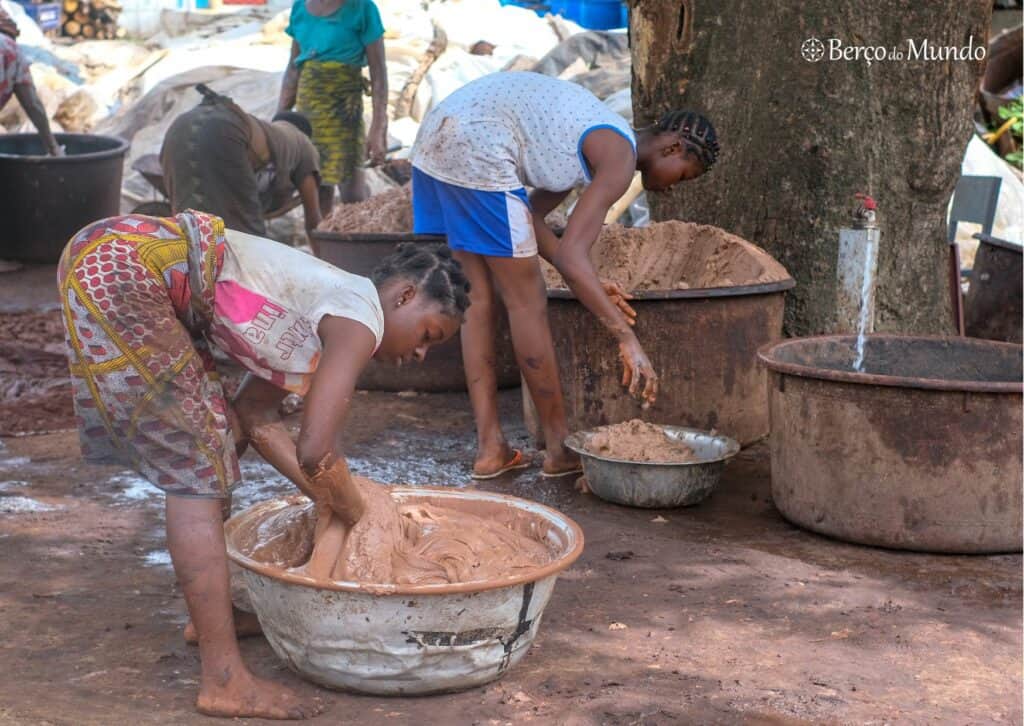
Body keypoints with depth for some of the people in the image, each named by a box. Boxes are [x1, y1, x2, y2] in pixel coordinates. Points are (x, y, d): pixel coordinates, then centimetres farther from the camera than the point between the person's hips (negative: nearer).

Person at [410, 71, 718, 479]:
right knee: (526, 300, 1)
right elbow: (570, 256, -16)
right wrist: (627, 338, -14)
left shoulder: (593, 146, 23)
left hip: (434, 139, 10)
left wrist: (590, 285, 19)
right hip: (476, 152, -10)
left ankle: (489, 448, 15)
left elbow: (530, 218, 24)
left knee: (481, 292, 13)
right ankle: (559, 449, 11)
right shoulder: (621, 157, -6)